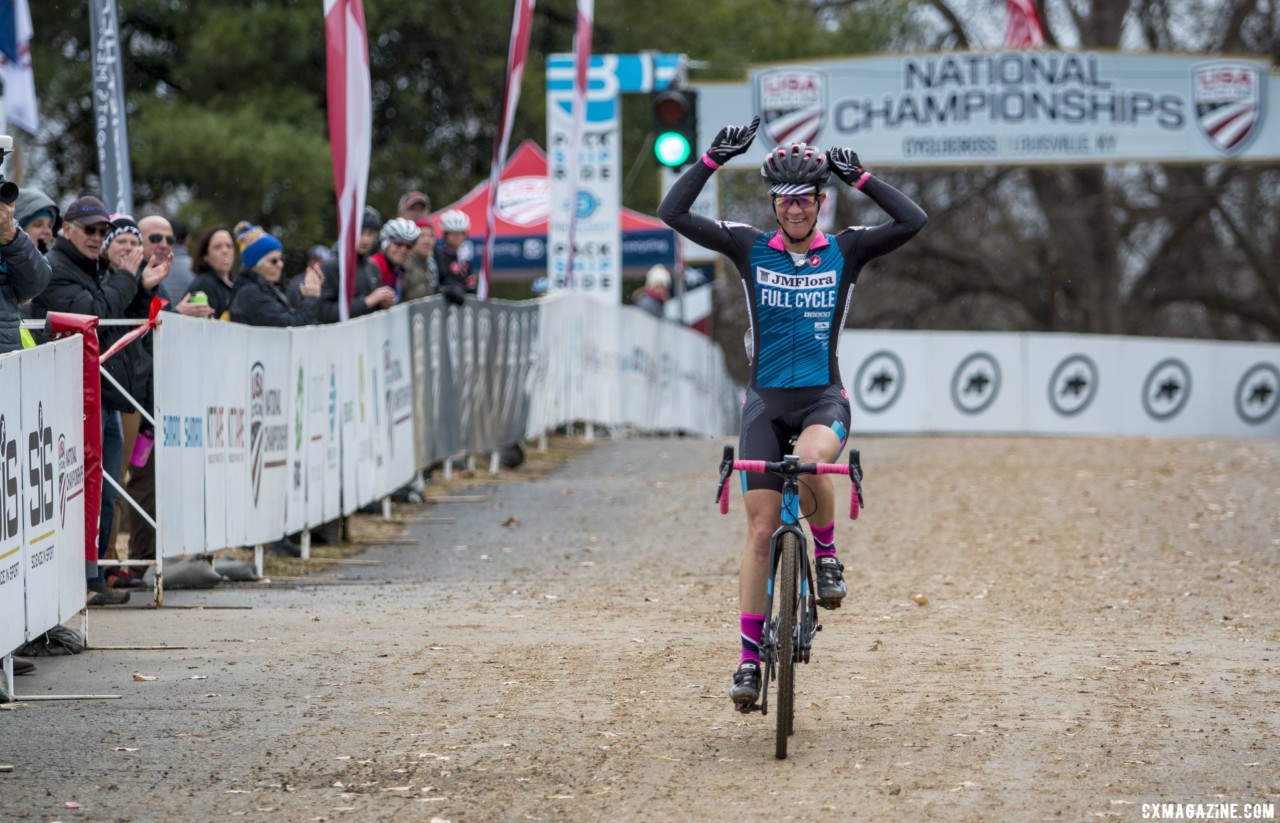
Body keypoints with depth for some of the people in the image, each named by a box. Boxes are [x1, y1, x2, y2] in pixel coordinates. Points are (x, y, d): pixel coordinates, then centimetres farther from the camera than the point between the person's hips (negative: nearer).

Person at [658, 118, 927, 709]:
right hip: (766, 400, 1)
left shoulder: (844, 251, 2)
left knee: (811, 462, -36)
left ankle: (827, 554, -7)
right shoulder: (750, 248, 3)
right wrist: (713, 159, -9)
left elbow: (913, 222, -9)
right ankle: (750, 657, 2)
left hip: (823, 398, -1)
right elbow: (673, 213, -4)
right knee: (761, 530, -3)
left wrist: (859, 176, -9)